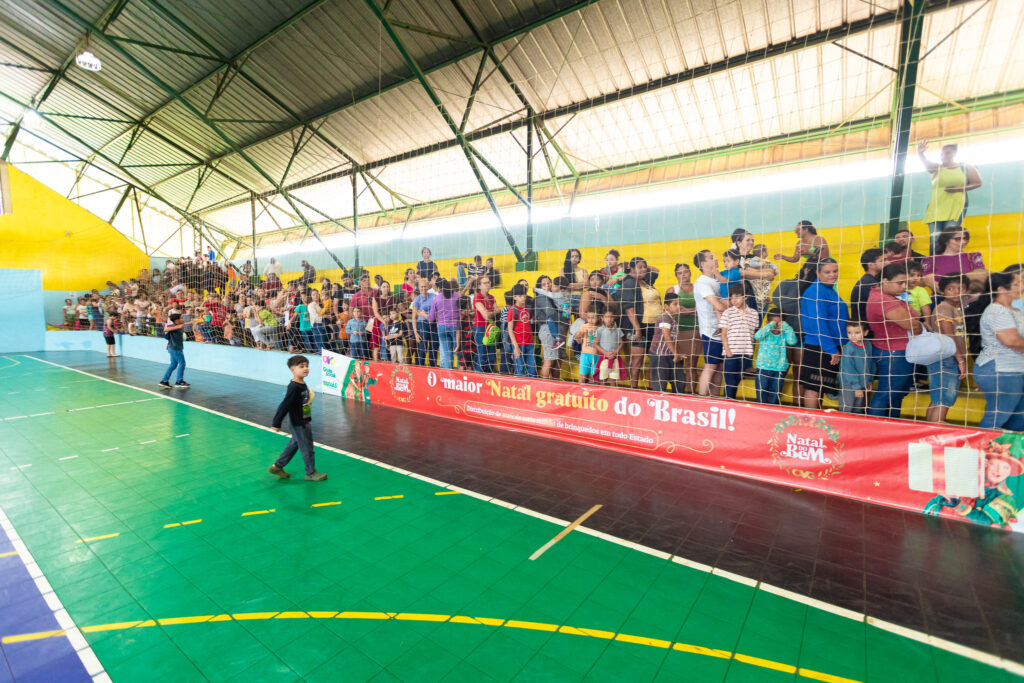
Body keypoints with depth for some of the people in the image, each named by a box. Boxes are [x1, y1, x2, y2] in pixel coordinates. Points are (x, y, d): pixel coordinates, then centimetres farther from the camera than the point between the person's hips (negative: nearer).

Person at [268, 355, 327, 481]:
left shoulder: (302, 384, 2)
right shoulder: (294, 387, -25)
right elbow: (284, 405, -22)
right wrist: (277, 423, -18)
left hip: (303, 422, 9)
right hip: (298, 424, -9)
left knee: (294, 445, 22)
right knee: (307, 447, 4)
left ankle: (277, 466, 36)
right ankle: (311, 473, 20)